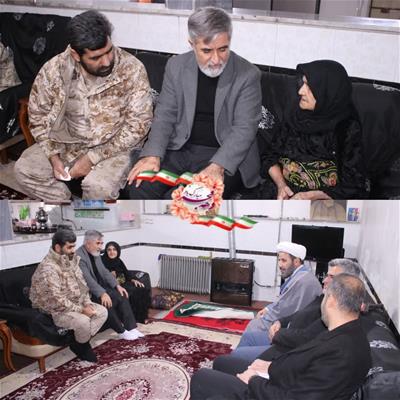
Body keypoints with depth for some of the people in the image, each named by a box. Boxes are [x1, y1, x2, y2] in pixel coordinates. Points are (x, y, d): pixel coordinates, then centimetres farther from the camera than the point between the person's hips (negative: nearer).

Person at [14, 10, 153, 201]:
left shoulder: (132, 69, -20)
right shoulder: (54, 69, -12)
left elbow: (138, 125, -18)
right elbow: (38, 115, 2)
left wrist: (93, 157, -20)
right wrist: (53, 156, -13)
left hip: (115, 146, -3)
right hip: (68, 141, 4)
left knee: (99, 186, -30)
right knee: (25, 169, -13)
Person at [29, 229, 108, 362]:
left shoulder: (71, 261, 2)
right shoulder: (47, 268, -27)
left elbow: (81, 284, 10)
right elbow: (56, 301, -29)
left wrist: (87, 303, -6)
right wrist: (81, 310, -23)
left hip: (74, 304, 9)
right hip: (55, 310, -9)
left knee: (102, 311, -1)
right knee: (83, 321, -30)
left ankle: (81, 342, 4)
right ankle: (82, 346, 1)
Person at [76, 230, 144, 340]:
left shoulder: (96, 253, 8)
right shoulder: (79, 256, -21)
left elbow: (104, 271, 11)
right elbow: (88, 279, -29)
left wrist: (117, 285, -2)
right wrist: (102, 294, -36)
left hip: (101, 287, 9)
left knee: (122, 296, -7)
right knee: (107, 302, -27)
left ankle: (131, 328, -5)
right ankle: (122, 332, -9)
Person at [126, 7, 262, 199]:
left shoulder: (248, 75, -8)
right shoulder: (176, 66, 3)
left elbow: (244, 129, -11)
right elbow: (165, 115, 5)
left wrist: (217, 166, -27)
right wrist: (153, 154, -12)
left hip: (226, 157, -3)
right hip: (179, 149, 4)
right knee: (138, 187, -19)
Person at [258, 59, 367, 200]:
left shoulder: (348, 129, -9)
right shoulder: (294, 110, 0)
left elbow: (352, 186, -7)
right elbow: (269, 154, 6)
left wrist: (311, 196, -18)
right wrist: (281, 184, -11)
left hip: (324, 198, -3)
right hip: (285, 190, 3)